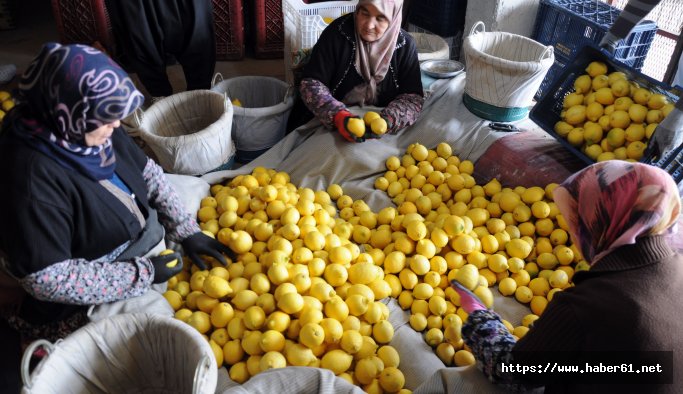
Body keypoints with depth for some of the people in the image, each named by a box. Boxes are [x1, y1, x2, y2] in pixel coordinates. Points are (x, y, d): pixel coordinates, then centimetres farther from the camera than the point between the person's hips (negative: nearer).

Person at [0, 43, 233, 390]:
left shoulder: (86, 128, -11)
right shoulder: (31, 175, -33)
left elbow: (147, 171, 2)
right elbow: (48, 279, -30)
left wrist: (187, 231, -4)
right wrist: (141, 274, -25)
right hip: (88, 293, -8)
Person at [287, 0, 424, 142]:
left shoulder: (405, 46, -11)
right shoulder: (337, 32, -14)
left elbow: (413, 97, -12)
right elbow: (311, 82, -15)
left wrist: (386, 121, -32)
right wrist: (337, 115, -33)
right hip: (329, 122, -4)